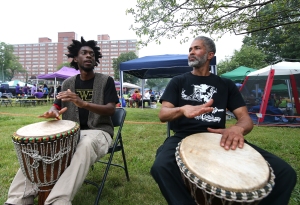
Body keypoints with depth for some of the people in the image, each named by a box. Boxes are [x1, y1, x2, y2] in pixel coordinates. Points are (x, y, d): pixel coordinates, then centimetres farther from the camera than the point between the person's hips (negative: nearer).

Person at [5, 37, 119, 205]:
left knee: (86, 145, -39)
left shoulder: (106, 81, -2)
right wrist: (53, 112, -12)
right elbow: (57, 106, 15)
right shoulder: (68, 83, 11)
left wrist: (83, 104, -29)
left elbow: (111, 110, -12)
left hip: (99, 131, -4)